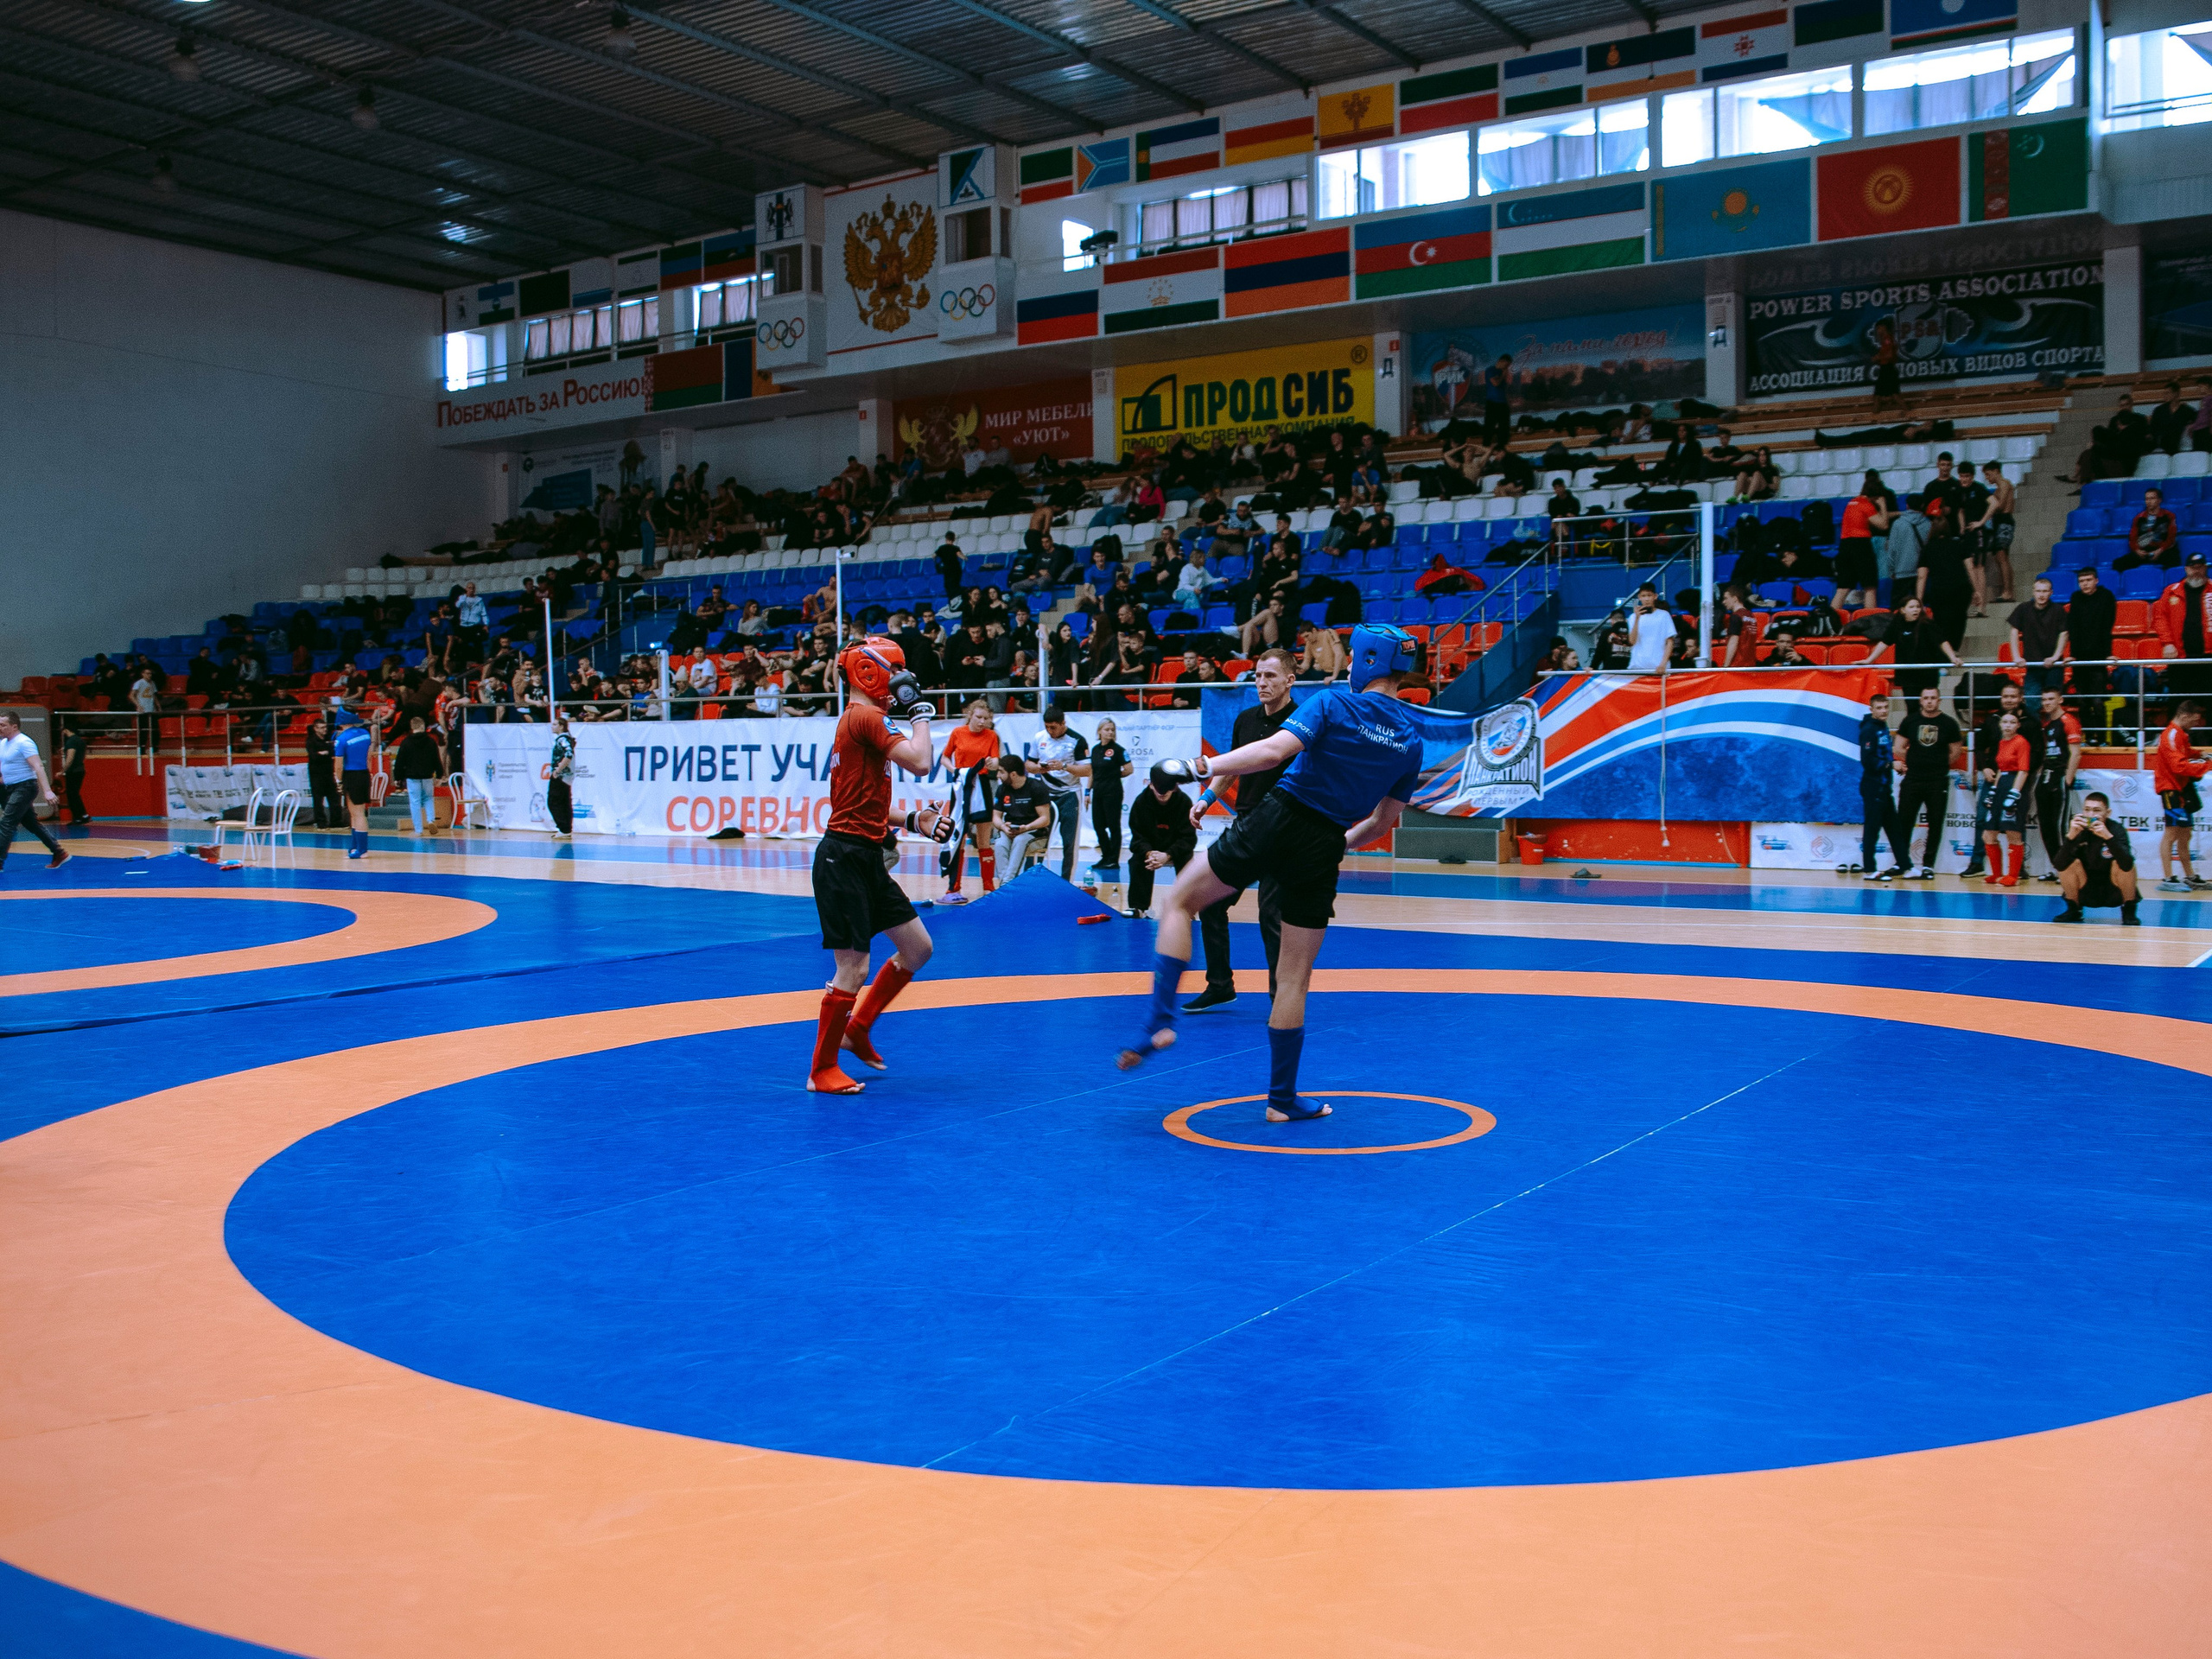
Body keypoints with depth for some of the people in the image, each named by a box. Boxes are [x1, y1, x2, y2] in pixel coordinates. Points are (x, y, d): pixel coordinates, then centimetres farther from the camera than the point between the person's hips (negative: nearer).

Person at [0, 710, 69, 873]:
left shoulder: (23, 743, -16)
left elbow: (38, 766, -23)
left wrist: (47, 791, -30)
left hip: (25, 787, -9)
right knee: (32, 824, 12)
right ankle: (59, 854, 17)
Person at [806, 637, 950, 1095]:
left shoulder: (859, 719, 17)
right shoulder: (865, 718, -13)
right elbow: (920, 762, -24)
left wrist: (913, 822, 11)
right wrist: (920, 712, -9)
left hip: (866, 859, 10)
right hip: (844, 857, -10)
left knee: (918, 947, 14)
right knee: (853, 968, -5)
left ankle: (857, 1029, 28)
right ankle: (822, 1070, 10)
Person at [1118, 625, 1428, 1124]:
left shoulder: (1333, 703, -5)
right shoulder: (1411, 737, 10)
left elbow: (1274, 751, -20)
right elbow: (1384, 821, 17)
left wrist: (1201, 766, -17)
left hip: (1277, 821, -4)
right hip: (1323, 847, 4)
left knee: (1181, 901, 14)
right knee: (1295, 976, 12)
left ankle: (1160, 1021, 1)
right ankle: (1282, 1098, 18)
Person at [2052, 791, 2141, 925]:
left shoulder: (2117, 830, -17)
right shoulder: (2078, 830, -12)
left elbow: (2127, 865, -36)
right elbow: (2060, 866, -26)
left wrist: (2108, 836, -48)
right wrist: (2071, 836, -40)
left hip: (2115, 894, -2)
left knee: (2122, 864, -26)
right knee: (2070, 862, -21)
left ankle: (2129, 912, -4)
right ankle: (2073, 910, 2)